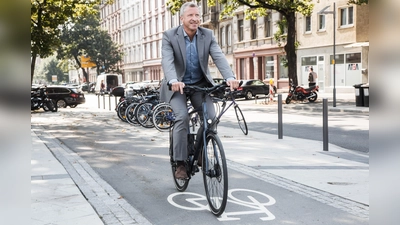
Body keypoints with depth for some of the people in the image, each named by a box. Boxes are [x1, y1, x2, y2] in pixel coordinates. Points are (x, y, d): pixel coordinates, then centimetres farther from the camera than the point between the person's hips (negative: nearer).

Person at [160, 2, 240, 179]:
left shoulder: (208, 35, -5)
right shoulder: (169, 36, -11)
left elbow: (219, 57, -18)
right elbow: (167, 61, -26)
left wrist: (230, 77, -37)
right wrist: (173, 81, -46)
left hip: (200, 84, 3)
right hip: (177, 85, -2)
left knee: (211, 117, -15)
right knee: (182, 117, -25)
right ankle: (180, 163, -13)